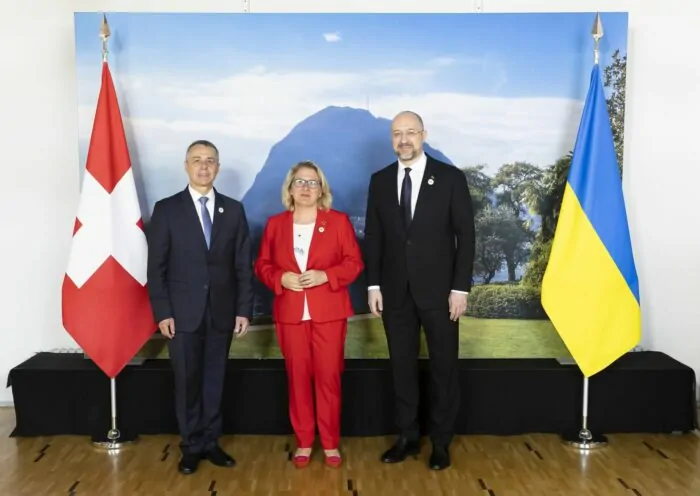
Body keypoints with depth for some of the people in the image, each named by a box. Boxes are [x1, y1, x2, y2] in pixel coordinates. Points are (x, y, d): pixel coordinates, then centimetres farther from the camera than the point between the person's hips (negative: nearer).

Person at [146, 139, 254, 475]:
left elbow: (243, 265, 4)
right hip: (183, 313, -1)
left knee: (215, 381, 10)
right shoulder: (166, 209, 0)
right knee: (187, 383, 7)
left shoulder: (233, 209, 6)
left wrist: (244, 309, -1)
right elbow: (156, 266, -2)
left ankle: (211, 442, 24)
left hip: (222, 312, 2)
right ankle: (191, 446, 21)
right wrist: (162, 312, -9)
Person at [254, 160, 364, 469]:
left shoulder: (338, 221, 2)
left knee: (328, 377, 2)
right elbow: (262, 265, 9)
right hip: (290, 314, 2)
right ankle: (303, 442, 20)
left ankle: (331, 443, 15)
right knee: (298, 377, 6)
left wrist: (325, 276, -16)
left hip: (328, 313, -1)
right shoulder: (275, 224, 8)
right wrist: (281, 278, -11)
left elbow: (354, 263, 0)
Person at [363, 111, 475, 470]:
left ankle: (441, 442, 22)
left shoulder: (451, 178, -3)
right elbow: (373, 236, 7)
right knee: (402, 366, 10)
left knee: (443, 366, 7)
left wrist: (460, 287, -10)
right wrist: (373, 285, 1)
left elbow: (465, 236, -4)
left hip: (438, 290, -2)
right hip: (395, 291, 3)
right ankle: (407, 437, 24)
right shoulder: (380, 181, 6)